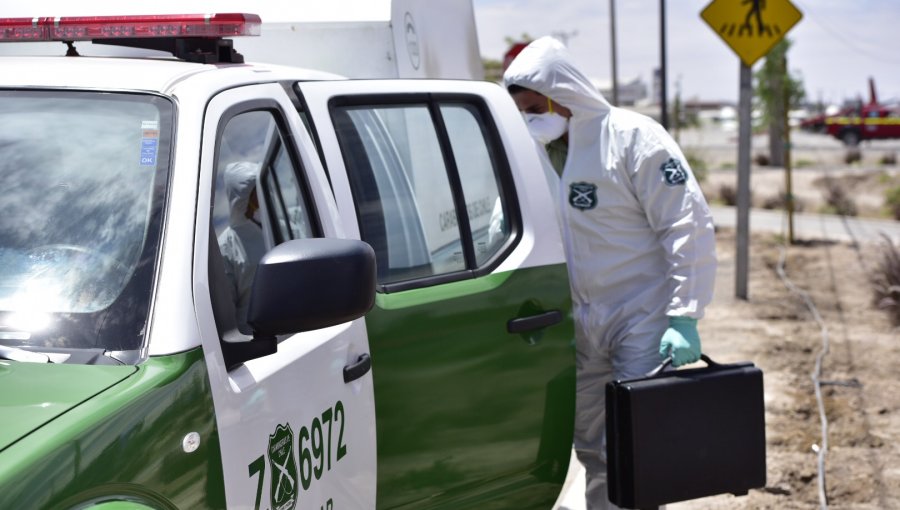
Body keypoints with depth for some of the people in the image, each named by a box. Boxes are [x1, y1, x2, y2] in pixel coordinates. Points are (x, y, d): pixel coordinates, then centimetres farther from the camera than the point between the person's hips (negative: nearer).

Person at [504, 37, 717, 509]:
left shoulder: (632, 138, -13)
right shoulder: (540, 152, 8)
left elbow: (689, 226, -16)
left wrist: (684, 317, -21)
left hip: (644, 327, -7)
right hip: (583, 329, 7)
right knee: (594, 452, 14)